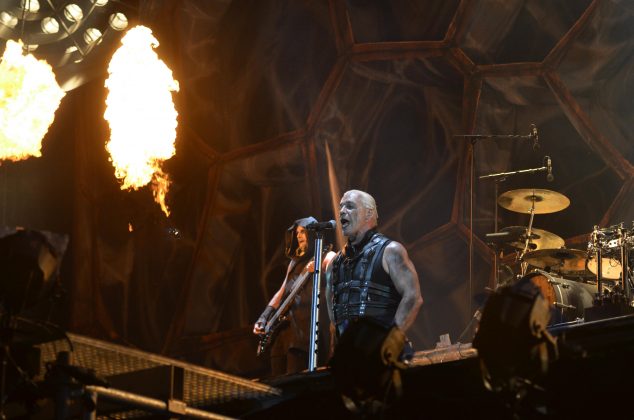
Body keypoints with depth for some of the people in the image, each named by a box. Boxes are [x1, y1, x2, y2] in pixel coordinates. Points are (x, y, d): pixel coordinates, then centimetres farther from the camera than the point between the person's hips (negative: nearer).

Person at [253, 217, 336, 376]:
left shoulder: (326, 257, 3)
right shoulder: (295, 262, 26)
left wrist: (318, 269, -35)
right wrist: (263, 318, 17)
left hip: (303, 327, -8)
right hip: (282, 325, 8)